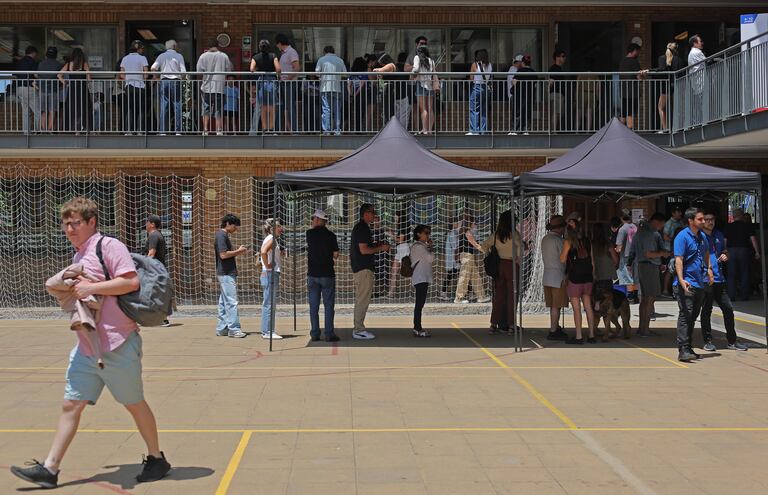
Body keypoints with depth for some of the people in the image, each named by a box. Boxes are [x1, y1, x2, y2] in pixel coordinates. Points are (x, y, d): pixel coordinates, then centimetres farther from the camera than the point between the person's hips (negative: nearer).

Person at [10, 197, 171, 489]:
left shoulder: (108, 246, -10)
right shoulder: (78, 256, 17)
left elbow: (131, 281, -19)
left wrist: (92, 288, -20)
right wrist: (68, 291, 9)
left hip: (117, 346, -8)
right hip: (85, 348, 8)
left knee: (134, 404, 5)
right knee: (71, 404, 4)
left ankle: (156, 459, 22)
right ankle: (49, 469, 6)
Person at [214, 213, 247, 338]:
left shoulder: (224, 235, 19)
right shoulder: (221, 235, -12)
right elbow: (223, 254, -21)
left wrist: (238, 252, 12)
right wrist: (238, 251, -11)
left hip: (226, 274, 11)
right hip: (226, 274, -11)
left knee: (224, 302, 12)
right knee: (232, 302, -10)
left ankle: (222, 328, 16)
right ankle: (233, 329, -9)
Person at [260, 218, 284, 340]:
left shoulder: (272, 239, 17)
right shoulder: (271, 239, -13)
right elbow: (263, 252, -30)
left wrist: (279, 254, 15)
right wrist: (267, 266, -19)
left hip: (273, 274, 10)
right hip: (270, 274, -10)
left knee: (271, 304, 12)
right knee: (269, 304, -7)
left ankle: (268, 331, 17)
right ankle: (267, 332, -4)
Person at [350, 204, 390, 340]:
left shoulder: (358, 227, 17)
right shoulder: (363, 228, -15)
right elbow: (364, 250, -20)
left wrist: (376, 245, 17)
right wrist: (381, 248, -10)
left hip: (358, 268, 11)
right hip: (364, 268, -11)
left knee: (360, 299, 13)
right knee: (363, 299, -8)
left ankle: (358, 328, 17)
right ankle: (359, 330, -7)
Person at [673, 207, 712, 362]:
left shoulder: (702, 236, 14)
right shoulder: (682, 237, -11)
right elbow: (678, 259, -19)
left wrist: (709, 269, 21)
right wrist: (681, 280, -30)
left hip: (701, 283, 8)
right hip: (687, 284, -8)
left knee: (693, 317, 13)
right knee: (685, 316, -12)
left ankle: (689, 348, 20)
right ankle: (683, 350, -15)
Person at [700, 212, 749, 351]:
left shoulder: (719, 235, 14)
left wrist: (725, 256, 5)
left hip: (719, 279, 6)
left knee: (728, 309, 6)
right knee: (706, 311, 2)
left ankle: (732, 341, 15)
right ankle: (708, 342, 11)